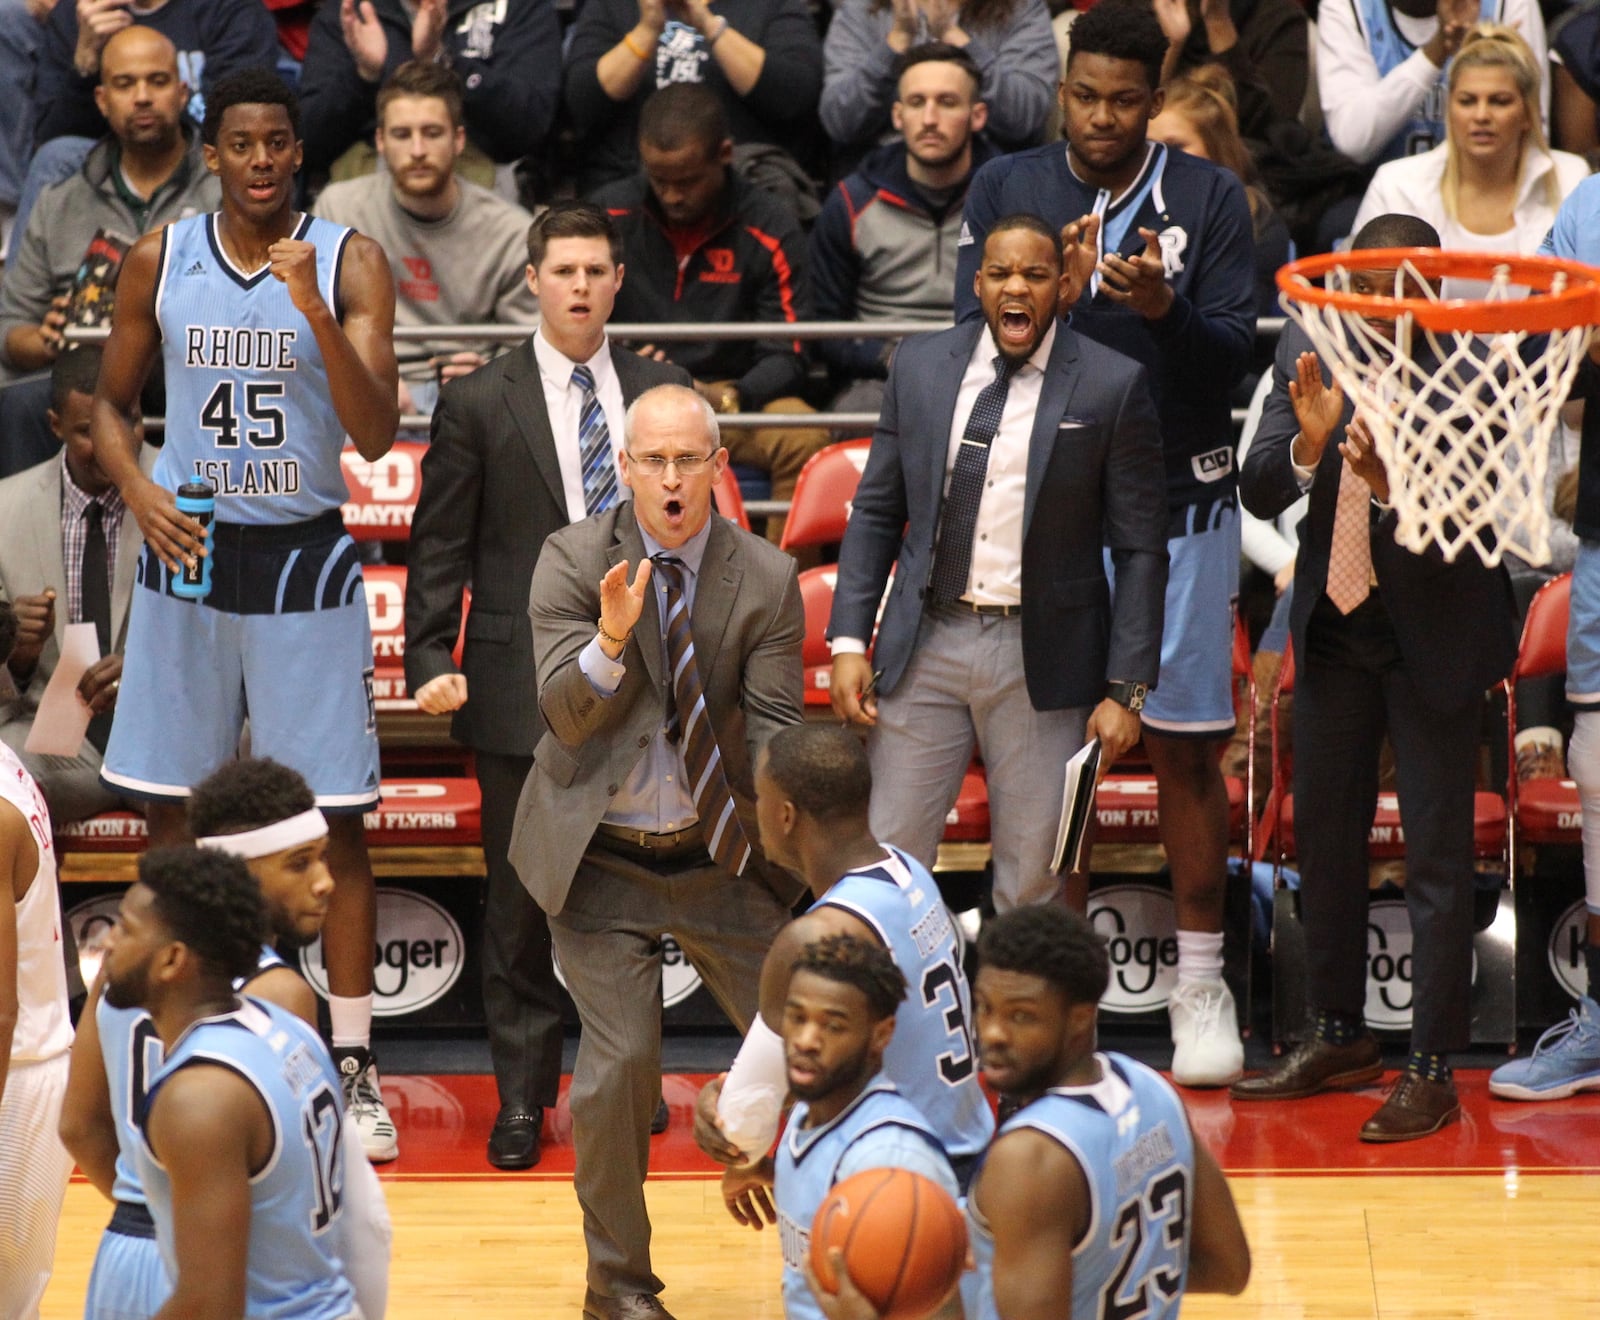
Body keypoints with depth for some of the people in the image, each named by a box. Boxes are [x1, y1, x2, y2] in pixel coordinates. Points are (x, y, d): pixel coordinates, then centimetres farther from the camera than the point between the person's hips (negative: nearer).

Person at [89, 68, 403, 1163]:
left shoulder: (350, 263, -7)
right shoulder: (160, 261, 1)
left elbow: (377, 436, -15)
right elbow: (111, 403, 11)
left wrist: (313, 311, -27)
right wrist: (139, 492, -9)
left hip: (304, 561, -2)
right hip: (188, 553, 3)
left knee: (335, 820, -2)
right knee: (170, 806, 8)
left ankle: (354, 1068, 5)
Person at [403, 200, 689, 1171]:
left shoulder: (661, 393, 8)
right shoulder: (479, 406, 0)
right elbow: (440, 549, 0)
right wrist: (431, 663, -9)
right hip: (522, 688, -2)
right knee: (523, 902, 2)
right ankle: (524, 1097, 11)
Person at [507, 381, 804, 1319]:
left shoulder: (767, 579, -5)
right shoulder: (573, 559, -7)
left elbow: (775, 732, -6)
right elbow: (566, 714, -13)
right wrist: (612, 637, -33)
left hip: (721, 856, 2)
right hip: (600, 857, -2)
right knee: (621, 1059, -12)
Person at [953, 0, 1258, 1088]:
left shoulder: (1211, 197, 1)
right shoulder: (1008, 189, 4)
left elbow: (1235, 358, -4)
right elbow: (975, 334, -3)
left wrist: (1166, 309, -23)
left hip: (1178, 505, -1)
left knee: (1186, 745, 2)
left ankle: (1201, 984, 10)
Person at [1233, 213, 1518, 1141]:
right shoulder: (1311, 351, -3)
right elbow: (1260, 494, -5)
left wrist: (1391, 483, -40)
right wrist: (1308, 441, -25)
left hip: (1435, 634, -5)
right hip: (1336, 624, 5)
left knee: (1438, 855, -2)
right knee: (1324, 837, 15)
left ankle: (1434, 1071, 5)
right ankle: (1341, 1037, 30)